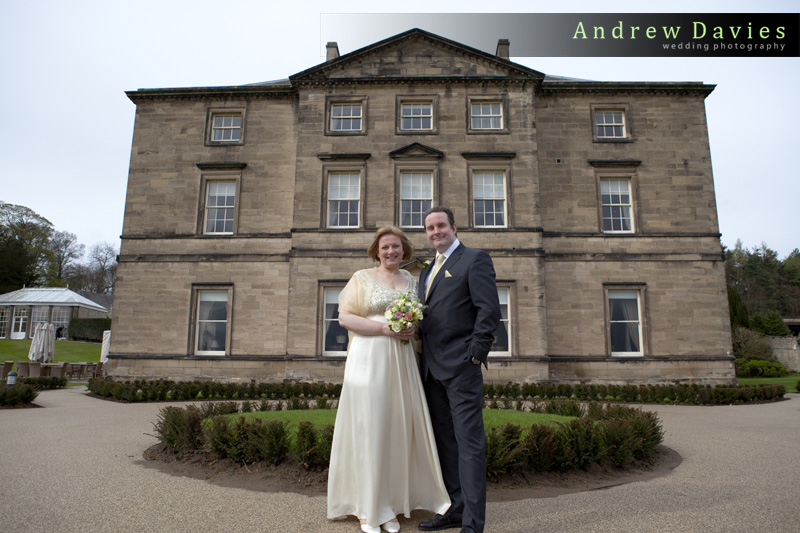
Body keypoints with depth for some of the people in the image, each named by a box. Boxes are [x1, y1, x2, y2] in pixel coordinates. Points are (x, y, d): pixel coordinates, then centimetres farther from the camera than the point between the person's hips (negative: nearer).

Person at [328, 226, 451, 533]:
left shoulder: (412, 281, 15)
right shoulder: (362, 278, 5)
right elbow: (344, 317, -3)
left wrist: (414, 328, -3)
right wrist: (384, 327, -13)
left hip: (402, 361, 4)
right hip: (368, 360, -3)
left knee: (399, 427, 4)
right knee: (368, 428, -2)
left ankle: (390, 506, 18)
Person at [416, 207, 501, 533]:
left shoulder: (475, 259, -2)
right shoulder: (427, 272, 21)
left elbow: (489, 310, -10)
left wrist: (475, 355, -14)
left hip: (461, 366, -8)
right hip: (432, 369, 8)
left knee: (469, 442, -3)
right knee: (445, 442, 13)